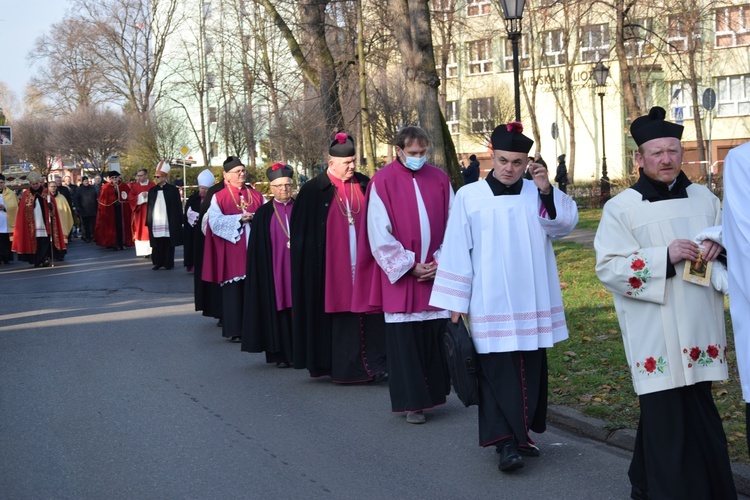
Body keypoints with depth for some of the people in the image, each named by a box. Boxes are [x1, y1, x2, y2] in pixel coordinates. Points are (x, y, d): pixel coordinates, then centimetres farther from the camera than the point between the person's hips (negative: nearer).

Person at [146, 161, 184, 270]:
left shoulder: (173, 190, 1)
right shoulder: (152, 191, 12)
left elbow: (178, 207, 1)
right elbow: (149, 207, 12)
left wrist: (179, 222, -3)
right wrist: (148, 222, 5)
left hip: (169, 223, -3)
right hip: (155, 223, 3)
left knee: (168, 243, 1)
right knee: (157, 244, 2)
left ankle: (169, 263, 9)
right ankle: (158, 262, 9)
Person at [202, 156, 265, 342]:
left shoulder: (256, 195, 13)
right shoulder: (219, 198, 2)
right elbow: (215, 221, -10)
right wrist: (239, 218, -16)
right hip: (232, 252, -3)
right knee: (234, 290, -1)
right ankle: (234, 330, 6)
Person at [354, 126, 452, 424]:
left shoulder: (439, 179, 6)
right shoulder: (382, 182, -4)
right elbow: (379, 234, -6)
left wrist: (441, 261, -5)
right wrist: (410, 265, -9)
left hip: (436, 273, 3)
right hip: (401, 276, -3)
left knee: (435, 335, 6)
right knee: (405, 340, 0)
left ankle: (434, 393, 19)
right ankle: (412, 402, 7)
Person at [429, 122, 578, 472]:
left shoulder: (537, 194, 5)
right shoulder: (469, 197, -1)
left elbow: (565, 223, -11)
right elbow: (457, 251, 0)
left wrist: (547, 191, -25)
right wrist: (455, 302, -1)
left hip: (533, 302, 3)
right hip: (491, 305, -3)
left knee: (531, 370, 9)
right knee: (498, 371, -9)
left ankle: (521, 433, 22)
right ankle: (506, 442, -7)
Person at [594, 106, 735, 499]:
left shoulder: (704, 199, 11)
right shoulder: (621, 208, -2)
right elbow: (607, 266, -10)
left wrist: (719, 245, -5)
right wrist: (665, 257, -19)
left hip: (699, 332, 5)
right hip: (655, 335, -4)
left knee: (699, 415, 9)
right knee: (668, 420, -3)